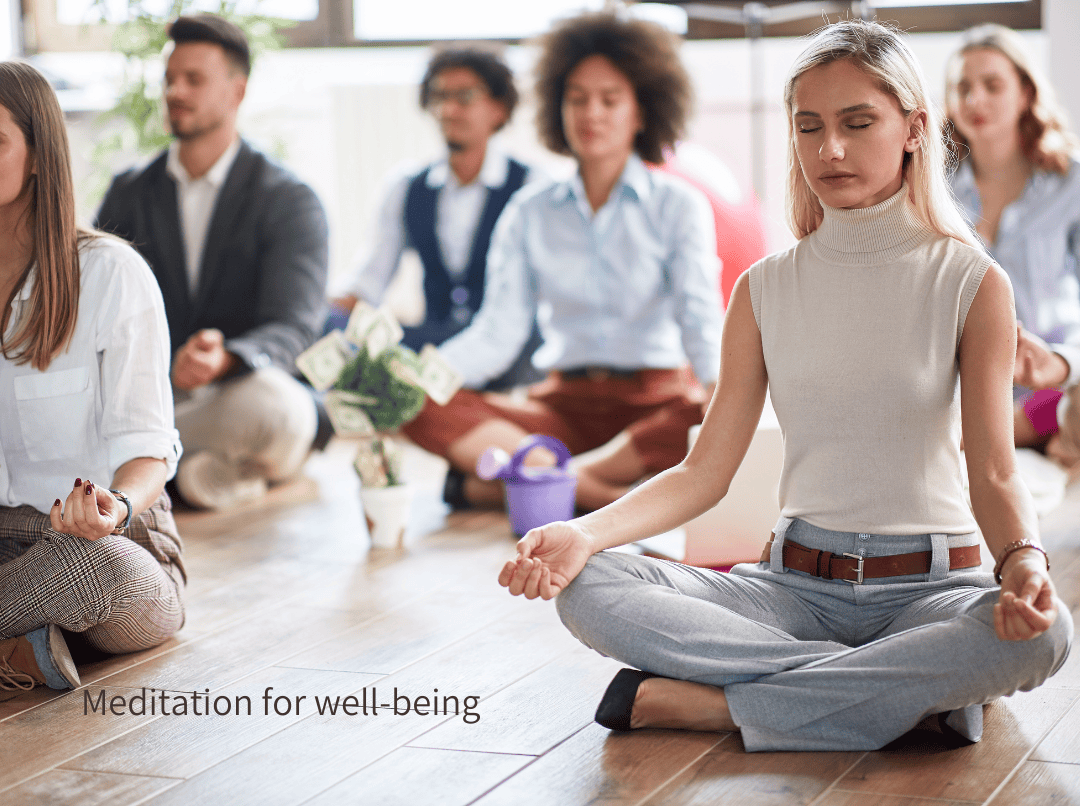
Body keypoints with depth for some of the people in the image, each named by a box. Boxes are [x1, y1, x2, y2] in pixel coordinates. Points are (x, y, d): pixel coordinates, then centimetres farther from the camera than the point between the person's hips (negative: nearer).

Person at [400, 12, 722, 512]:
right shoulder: (530, 212, 12)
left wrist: (718, 385, -31)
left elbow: (700, 316, -8)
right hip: (564, 404, 2)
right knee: (421, 408, -23)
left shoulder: (679, 206, 5)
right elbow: (498, 332, 3)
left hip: (657, 402, -2)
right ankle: (601, 494, -35)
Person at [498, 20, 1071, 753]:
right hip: (795, 581, 2)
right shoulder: (763, 292, 7)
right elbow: (704, 472, 3)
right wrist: (587, 532, -15)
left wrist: (1023, 558, -31)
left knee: (1039, 633, -38)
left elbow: (994, 473, -8)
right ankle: (919, 683, -22)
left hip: (927, 582, -2)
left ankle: (700, 703, -26)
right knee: (588, 589, -23)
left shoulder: (972, 283, -1)